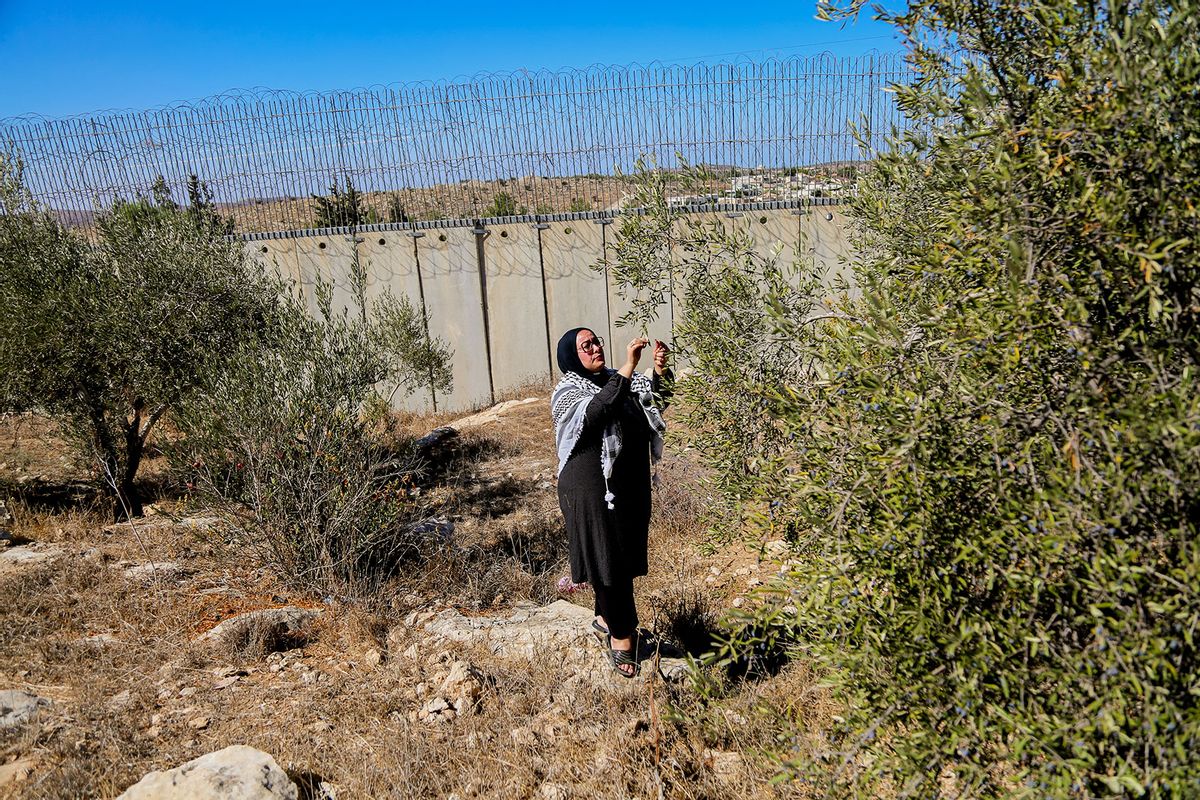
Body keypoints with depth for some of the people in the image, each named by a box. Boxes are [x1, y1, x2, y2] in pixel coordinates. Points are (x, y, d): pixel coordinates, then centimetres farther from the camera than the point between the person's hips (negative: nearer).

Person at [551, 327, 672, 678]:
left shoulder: (616, 381, 8)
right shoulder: (567, 392, -12)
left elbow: (658, 398, 2)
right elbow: (597, 411, -32)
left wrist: (660, 370, -18)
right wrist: (628, 366, -35)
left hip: (632, 484, 7)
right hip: (593, 490, -7)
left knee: (626, 557, 17)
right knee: (607, 559, 2)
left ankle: (606, 617, 38)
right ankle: (622, 635, 18)